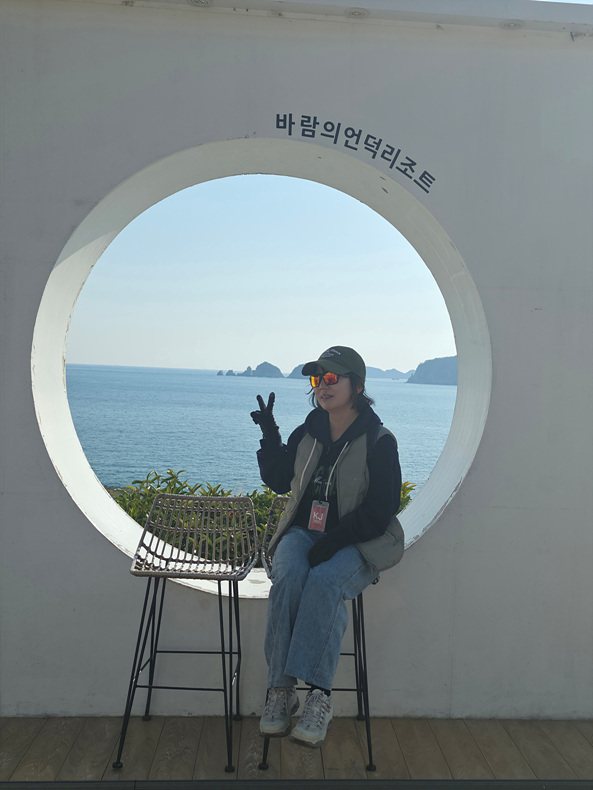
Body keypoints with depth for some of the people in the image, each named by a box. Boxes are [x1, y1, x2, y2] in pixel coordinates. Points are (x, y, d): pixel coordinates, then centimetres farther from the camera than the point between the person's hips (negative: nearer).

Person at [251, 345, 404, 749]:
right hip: (303, 532, 4)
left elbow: (379, 512, -8)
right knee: (288, 577, -28)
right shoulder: (308, 433, 12)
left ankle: (319, 695, -33)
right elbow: (278, 481, 17)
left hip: (357, 544, -3)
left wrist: (334, 540, -20)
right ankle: (281, 688, -25)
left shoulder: (379, 442, -4)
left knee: (325, 581, -34)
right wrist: (270, 435, 4)